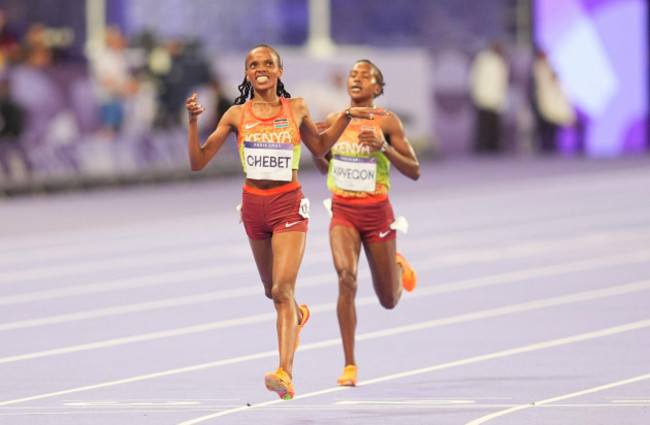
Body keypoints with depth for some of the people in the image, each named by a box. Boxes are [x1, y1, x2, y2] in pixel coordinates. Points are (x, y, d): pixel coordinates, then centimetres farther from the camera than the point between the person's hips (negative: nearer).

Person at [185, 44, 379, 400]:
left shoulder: (296, 109, 1)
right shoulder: (237, 115, 1)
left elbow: (318, 146, 20)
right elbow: (199, 161, 0)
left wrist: (346, 117, 9)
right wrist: (193, 122, -13)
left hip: (289, 204, -3)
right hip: (254, 204, 3)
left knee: (282, 289, -18)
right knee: (272, 290, 19)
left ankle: (285, 373, -28)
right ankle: (297, 316, 55)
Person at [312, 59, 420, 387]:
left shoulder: (387, 122, -7)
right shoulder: (334, 121, 3)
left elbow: (414, 171, -8)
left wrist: (384, 148, -23)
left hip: (377, 212, -1)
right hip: (343, 212, 1)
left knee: (389, 300, 9)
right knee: (346, 277, -24)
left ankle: (398, 267, 48)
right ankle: (349, 365, -19)